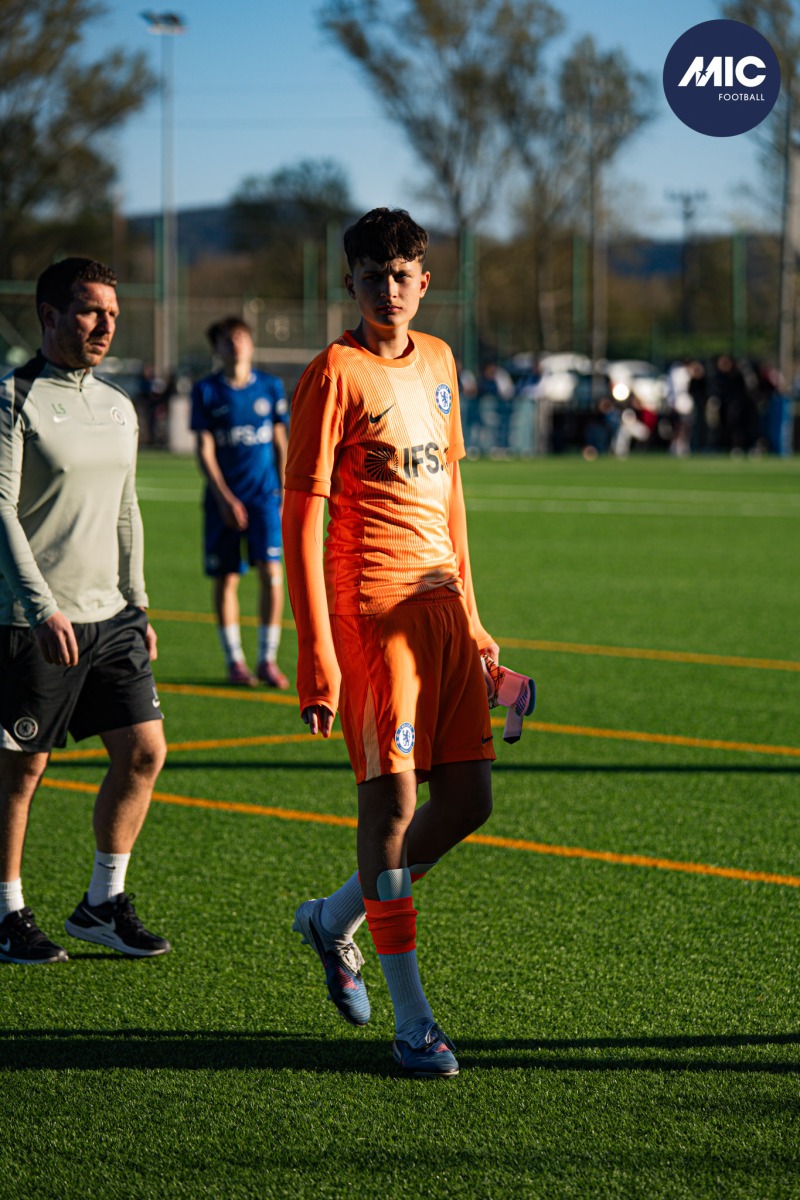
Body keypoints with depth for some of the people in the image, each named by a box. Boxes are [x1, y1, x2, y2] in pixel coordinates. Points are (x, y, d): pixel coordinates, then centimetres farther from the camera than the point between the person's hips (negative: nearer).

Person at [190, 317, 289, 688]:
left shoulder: (270, 387, 7)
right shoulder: (206, 391, 0)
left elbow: (280, 444, 13)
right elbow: (205, 449, -2)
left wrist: (285, 495, 8)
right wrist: (224, 497, -11)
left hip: (265, 494, 1)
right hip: (224, 498, -1)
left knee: (271, 571, -11)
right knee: (226, 578, 2)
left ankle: (268, 659, -2)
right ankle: (234, 660, 14)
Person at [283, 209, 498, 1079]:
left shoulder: (437, 362, 15)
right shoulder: (336, 373, -7)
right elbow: (301, 516, -10)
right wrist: (316, 654, -16)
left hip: (442, 601, 7)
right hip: (370, 605, -7)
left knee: (469, 799, 6)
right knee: (394, 798, -7)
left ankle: (336, 919, 28)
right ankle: (411, 1022, 0)